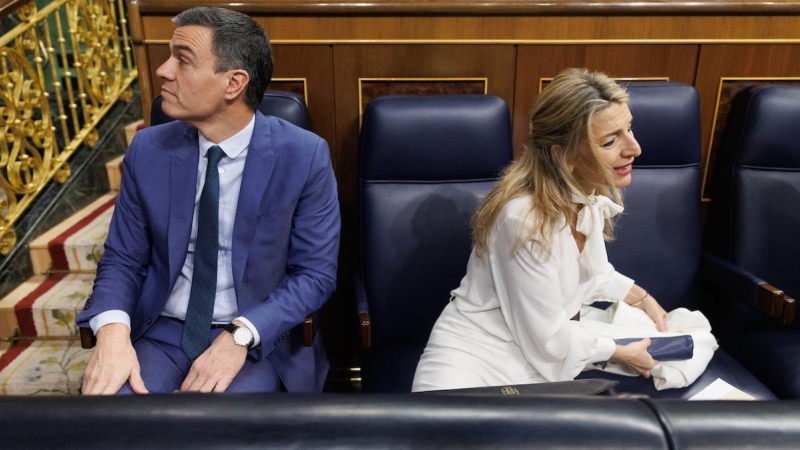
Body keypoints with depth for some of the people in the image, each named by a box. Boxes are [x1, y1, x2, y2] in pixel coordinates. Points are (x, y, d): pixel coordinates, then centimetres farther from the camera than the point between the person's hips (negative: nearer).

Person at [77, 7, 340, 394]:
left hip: (258, 339, -2)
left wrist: (241, 335, -21)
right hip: (161, 332, 3)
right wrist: (113, 330, -16)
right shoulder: (148, 150, -3)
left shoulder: (304, 156, -12)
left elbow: (316, 273, -9)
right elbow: (122, 259, 4)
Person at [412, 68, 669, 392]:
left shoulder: (589, 193, -5)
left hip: (544, 354, 8)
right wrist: (621, 352, -5)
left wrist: (643, 298, 8)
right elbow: (548, 339, -20)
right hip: (479, 360, -7)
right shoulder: (526, 219, -31)